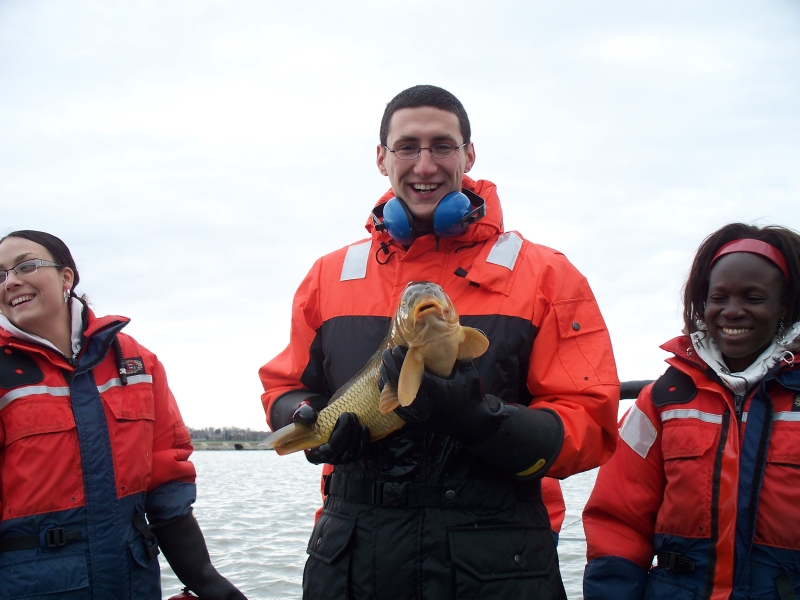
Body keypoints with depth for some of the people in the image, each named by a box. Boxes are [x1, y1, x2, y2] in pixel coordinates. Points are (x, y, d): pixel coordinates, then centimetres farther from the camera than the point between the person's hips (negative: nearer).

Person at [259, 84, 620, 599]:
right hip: (351, 556, 3)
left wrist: (480, 419, -23)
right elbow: (284, 388, 15)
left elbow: (588, 428, -6)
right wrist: (310, 421, -8)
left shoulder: (545, 275, 0)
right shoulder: (330, 276, 8)